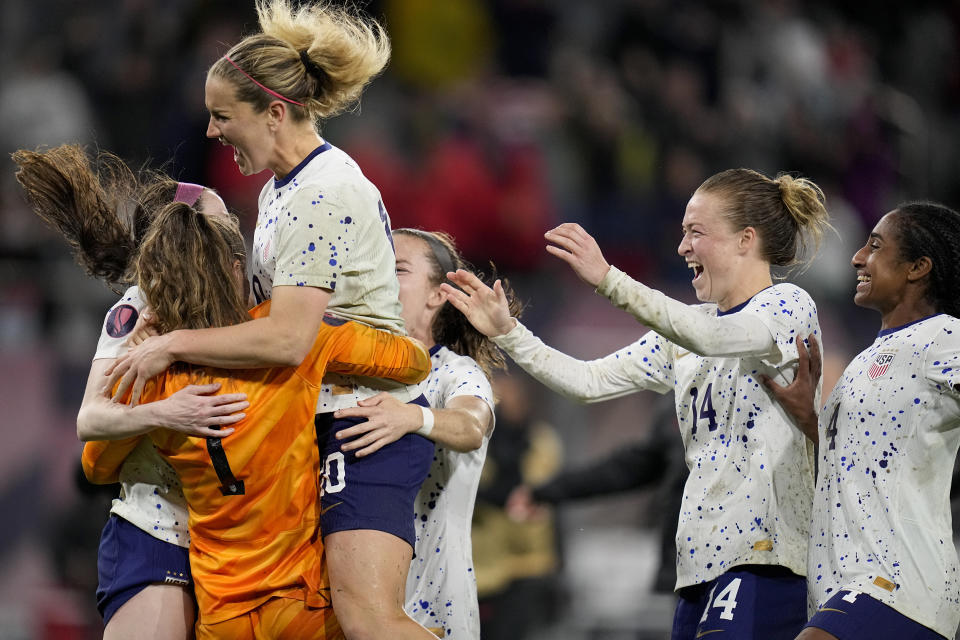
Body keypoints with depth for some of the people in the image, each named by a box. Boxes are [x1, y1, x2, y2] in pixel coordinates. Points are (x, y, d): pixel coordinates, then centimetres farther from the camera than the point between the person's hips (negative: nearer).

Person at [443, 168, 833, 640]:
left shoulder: (789, 306, -3)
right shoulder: (685, 333, 21)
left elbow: (710, 336, -23)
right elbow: (588, 382, 18)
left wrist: (607, 279, -31)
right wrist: (506, 332, 7)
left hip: (764, 552, -8)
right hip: (703, 555, 8)